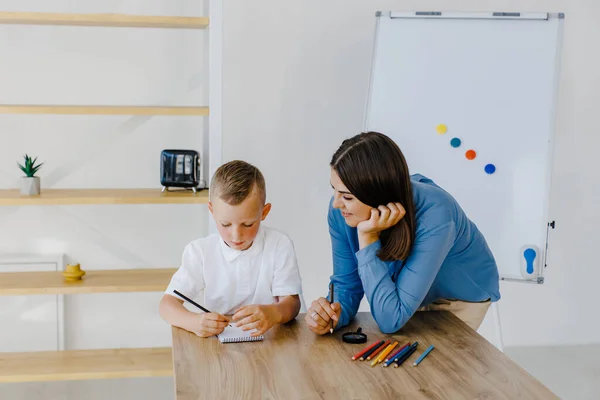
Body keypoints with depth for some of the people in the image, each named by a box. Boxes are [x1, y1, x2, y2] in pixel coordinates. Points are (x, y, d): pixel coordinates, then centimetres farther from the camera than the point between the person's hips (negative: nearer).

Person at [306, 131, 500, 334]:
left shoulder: (433, 217, -41)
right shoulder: (341, 210, -26)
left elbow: (391, 320, -41)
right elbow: (347, 284, -15)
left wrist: (368, 238, -44)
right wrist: (332, 313, -37)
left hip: (463, 295, -3)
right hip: (411, 291, 4)